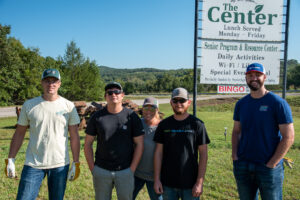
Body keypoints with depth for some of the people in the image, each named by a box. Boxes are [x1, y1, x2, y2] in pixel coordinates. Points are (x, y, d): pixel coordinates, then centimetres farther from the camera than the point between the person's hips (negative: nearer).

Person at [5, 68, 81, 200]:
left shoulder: (68, 106, 0)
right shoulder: (29, 105, 2)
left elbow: (74, 137, 1)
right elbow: (19, 133, 7)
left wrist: (76, 164, -2)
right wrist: (10, 160, 1)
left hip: (60, 165, 0)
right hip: (33, 164, 0)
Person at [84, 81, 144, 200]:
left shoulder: (132, 116, -3)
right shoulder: (97, 117, 0)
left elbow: (139, 144, -2)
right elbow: (88, 144, 5)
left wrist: (132, 169, -6)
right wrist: (92, 168, -1)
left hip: (125, 171, -1)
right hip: (101, 171, 1)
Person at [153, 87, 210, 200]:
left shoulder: (197, 124, -3)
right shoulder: (164, 125, 4)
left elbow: (203, 154, -5)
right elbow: (158, 152, 4)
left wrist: (200, 182, -10)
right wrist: (157, 179, 0)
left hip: (190, 184, -2)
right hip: (168, 183, 2)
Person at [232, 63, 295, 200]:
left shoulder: (278, 103, -8)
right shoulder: (241, 104, 6)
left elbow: (288, 137, -10)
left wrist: (271, 164, -14)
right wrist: (235, 156, -1)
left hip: (268, 167, -4)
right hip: (242, 166, 5)